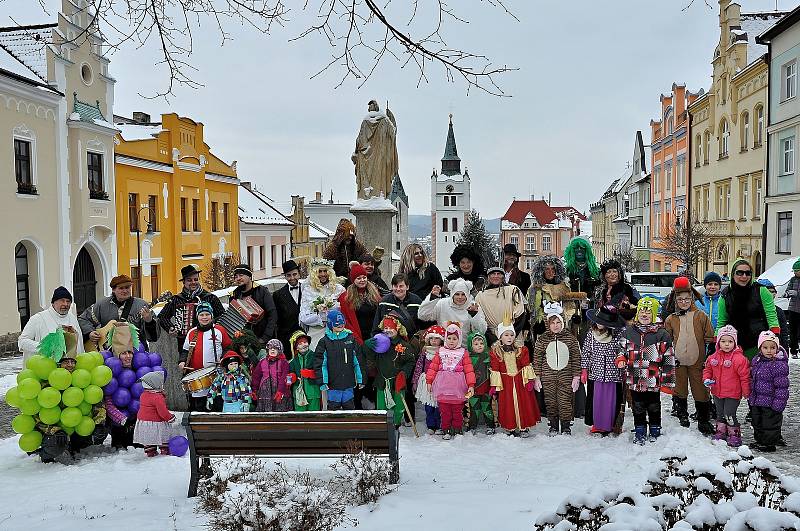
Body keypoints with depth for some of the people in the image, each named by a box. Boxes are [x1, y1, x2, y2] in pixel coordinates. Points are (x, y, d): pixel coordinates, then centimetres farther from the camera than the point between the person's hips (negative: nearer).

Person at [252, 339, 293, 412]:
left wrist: (280, 391, -17)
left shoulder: (284, 362, 1)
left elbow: (284, 378, -7)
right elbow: (256, 377, 16)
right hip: (265, 391, 3)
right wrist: (254, 390, 11)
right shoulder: (262, 362, 13)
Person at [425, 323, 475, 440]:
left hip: (457, 388, -1)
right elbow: (433, 367, 8)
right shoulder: (440, 351, 9)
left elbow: (469, 370, 0)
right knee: (444, 411, 4)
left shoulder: (463, 353, 4)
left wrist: (471, 385, -7)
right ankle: (446, 430, 14)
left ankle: (458, 430, 20)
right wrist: (429, 381, 2)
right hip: (443, 387, 1)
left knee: (457, 410, 6)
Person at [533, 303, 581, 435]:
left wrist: (576, 376, 1)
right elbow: (537, 358, 5)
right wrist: (537, 377, 2)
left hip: (566, 377, -1)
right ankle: (553, 426, 22)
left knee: (565, 402, -2)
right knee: (551, 402, 7)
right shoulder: (542, 339, 2)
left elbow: (576, 357, 4)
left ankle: (566, 427, 13)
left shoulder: (570, 338, 2)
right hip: (548, 377, 1)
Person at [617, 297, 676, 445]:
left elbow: (668, 358, -2)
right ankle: (640, 432, 24)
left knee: (654, 405, 13)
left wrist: (667, 380, -4)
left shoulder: (661, 334, -5)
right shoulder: (628, 331, 3)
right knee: (638, 406, 11)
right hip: (634, 379, 2)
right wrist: (620, 359, -7)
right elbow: (622, 350, 16)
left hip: (653, 379, -2)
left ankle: (655, 430, 30)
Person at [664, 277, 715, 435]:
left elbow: (710, 338, 5)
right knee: (679, 390, 9)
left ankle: (704, 421, 12)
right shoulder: (671, 319, 6)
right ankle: (682, 416, 25)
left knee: (700, 391, 2)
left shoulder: (701, 316, 1)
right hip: (678, 362, 2)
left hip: (697, 361, -2)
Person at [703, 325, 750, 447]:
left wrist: (746, 392, -9)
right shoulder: (713, 357, 0)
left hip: (733, 394, -6)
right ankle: (721, 432, 33)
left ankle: (734, 434, 13)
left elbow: (745, 377, -12)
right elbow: (707, 369, 15)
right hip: (717, 392, 6)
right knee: (720, 413, 18)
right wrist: (707, 379, -4)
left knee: (729, 414, -4)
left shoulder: (739, 359, -16)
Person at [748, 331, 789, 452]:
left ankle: (770, 443, 19)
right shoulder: (756, 361, 5)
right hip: (756, 401, 8)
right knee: (757, 423, 19)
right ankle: (759, 441, 34)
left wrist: (778, 403, -19)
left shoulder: (779, 364, -18)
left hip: (770, 402, -7)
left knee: (770, 423, 5)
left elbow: (781, 386, -17)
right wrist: (751, 397, 19)